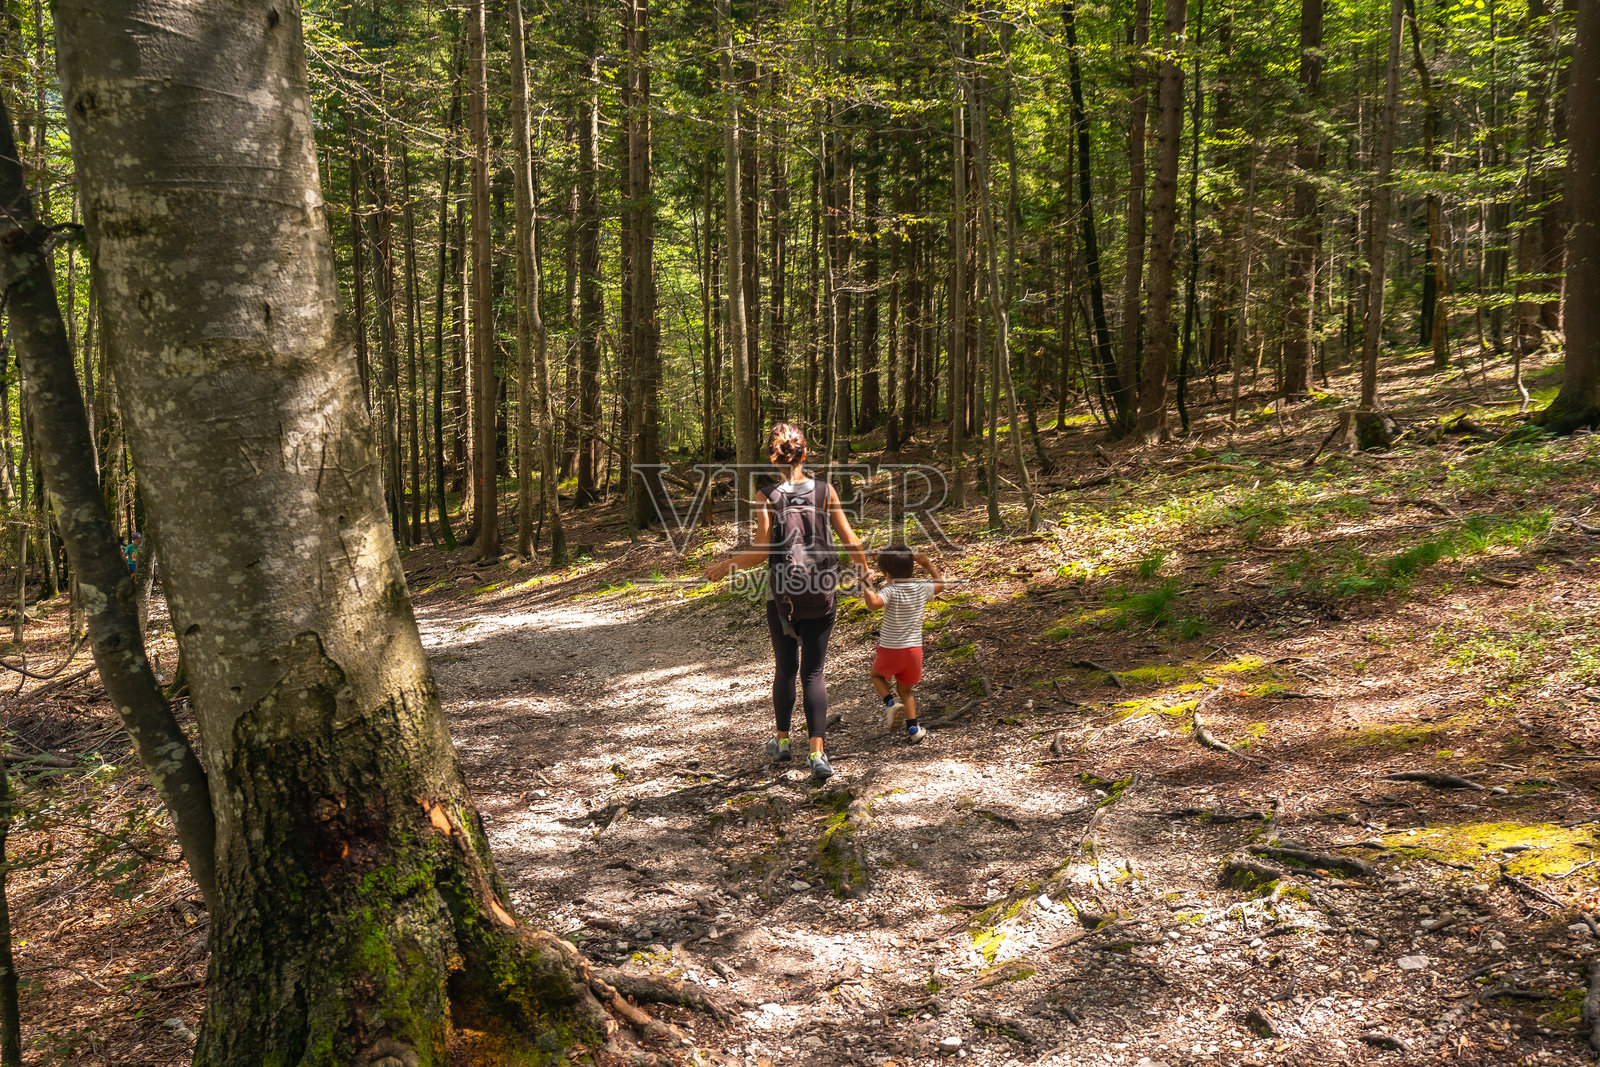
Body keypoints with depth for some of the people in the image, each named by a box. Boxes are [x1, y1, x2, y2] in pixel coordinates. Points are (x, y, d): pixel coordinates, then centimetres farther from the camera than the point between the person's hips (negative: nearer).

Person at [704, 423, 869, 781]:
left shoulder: (768, 498, -8)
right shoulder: (825, 491, -4)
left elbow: (761, 551, -12)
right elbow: (850, 540, -2)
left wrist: (725, 564, 4)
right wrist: (865, 575, 14)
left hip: (782, 594, 0)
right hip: (820, 595, 0)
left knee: (785, 669, 17)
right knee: (813, 672, 5)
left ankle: (782, 742, 31)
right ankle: (818, 754, -3)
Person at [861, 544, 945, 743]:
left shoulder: (891, 591, -17)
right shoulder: (922, 589, -1)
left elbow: (874, 603, -37)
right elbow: (940, 584, 21)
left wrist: (866, 589, -21)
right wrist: (928, 564, 24)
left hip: (890, 650, -4)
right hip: (914, 649, 4)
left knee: (877, 675, 25)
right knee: (906, 689, 21)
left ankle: (890, 703, 0)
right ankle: (913, 728, 12)